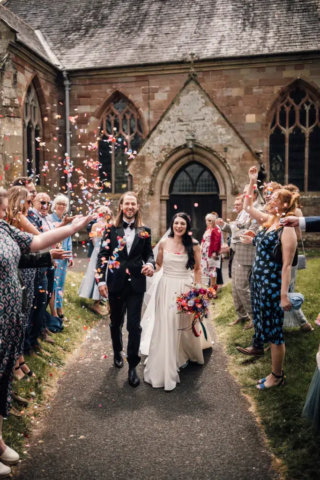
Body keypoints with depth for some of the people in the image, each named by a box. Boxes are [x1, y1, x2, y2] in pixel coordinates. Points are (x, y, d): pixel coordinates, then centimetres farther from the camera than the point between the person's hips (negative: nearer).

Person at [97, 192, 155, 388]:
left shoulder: (144, 231, 3)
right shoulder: (112, 229, 1)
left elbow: (148, 254, 7)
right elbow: (103, 255, -1)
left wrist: (151, 264, -17)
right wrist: (101, 280, -8)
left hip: (136, 284, 0)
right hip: (115, 283, 1)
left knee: (134, 325, -1)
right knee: (116, 322, 18)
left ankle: (133, 366, 11)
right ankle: (118, 353, 42)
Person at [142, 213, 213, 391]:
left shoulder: (194, 244, -4)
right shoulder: (163, 243, 1)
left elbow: (197, 269, 1)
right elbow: (158, 265, 11)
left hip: (185, 288, -1)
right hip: (166, 288, 1)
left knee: (185, 324, 13)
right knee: (165, 327, 1)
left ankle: (185, 355, 42)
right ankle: (164, 369, 13)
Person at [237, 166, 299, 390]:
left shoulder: (287, 230, -19)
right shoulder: (269, 220, 4)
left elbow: (287, 265, -22)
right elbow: (248, 206, 19)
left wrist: (284, 294, -23)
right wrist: (252, 182, 13)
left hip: (273, 284, -8)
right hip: (258, 279, 9)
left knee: (275, 328, 2)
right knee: (259, 317, 28)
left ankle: (277, 375, 16)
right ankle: (258, 346, 53)